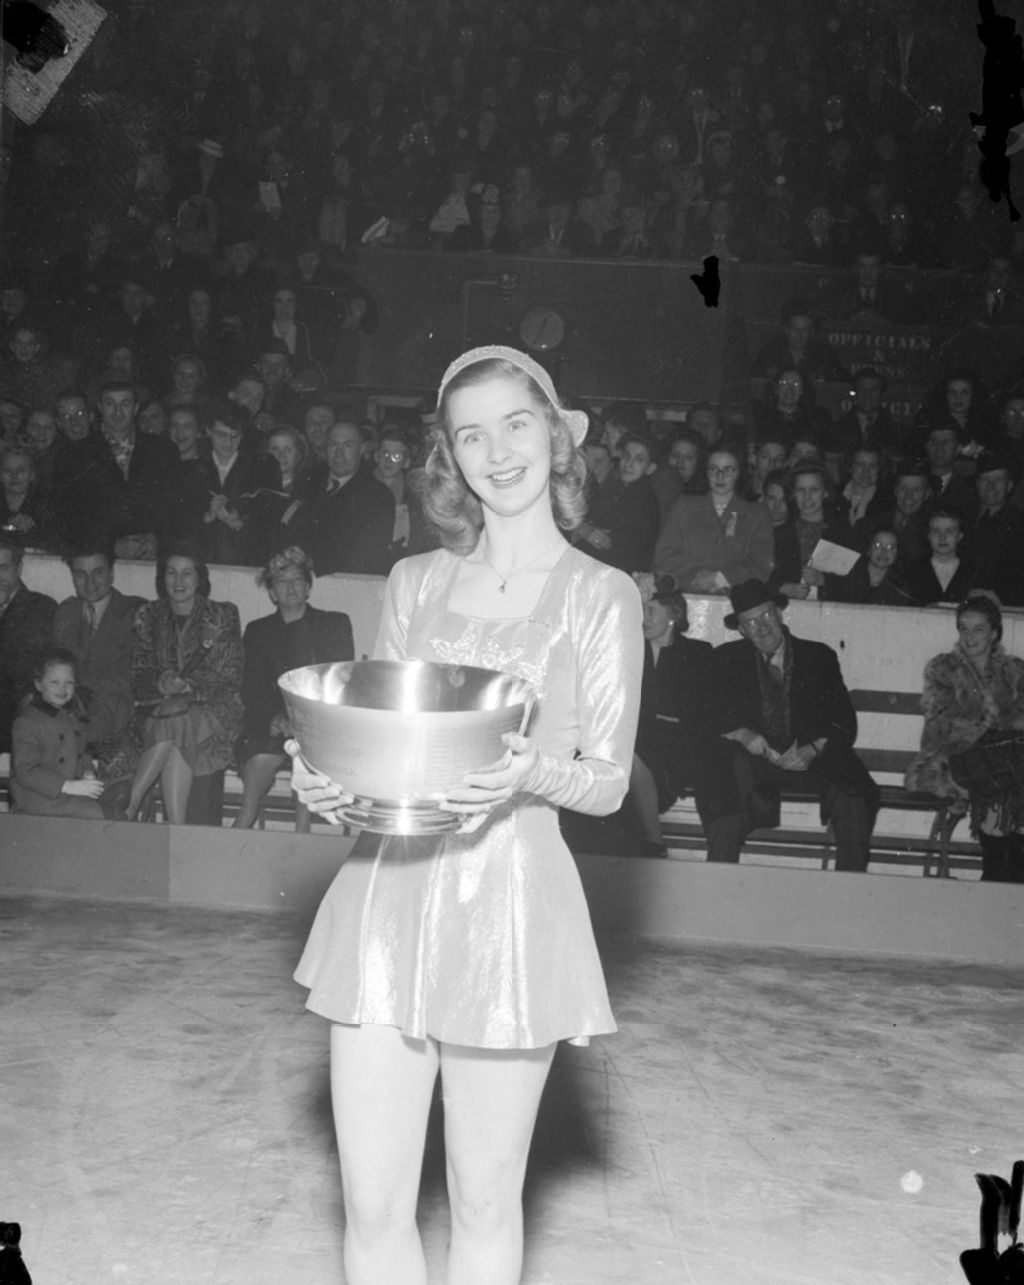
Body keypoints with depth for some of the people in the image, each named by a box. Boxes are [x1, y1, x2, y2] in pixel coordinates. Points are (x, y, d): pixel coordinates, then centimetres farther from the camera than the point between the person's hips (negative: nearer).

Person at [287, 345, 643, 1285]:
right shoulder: (416, 581, 11)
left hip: (510, 900, -3)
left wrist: (532, 773, -20)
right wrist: (327, 780, -6)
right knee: (372, 1209, 6)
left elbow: (609, 782, 1)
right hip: (388, 890, 3)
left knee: (484, 1204, 9)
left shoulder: (601, 596, 1)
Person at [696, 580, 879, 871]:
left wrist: (812, 749, -14)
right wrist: (742, 735, -17)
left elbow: (845, 722, 7)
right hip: (750, 757, -1)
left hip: (812, 758, 1)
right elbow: (714, 718, 6)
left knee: (854, 801, -29)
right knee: (726, 792, -35)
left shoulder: (819, 656, 15)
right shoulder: (727, 659, 15)